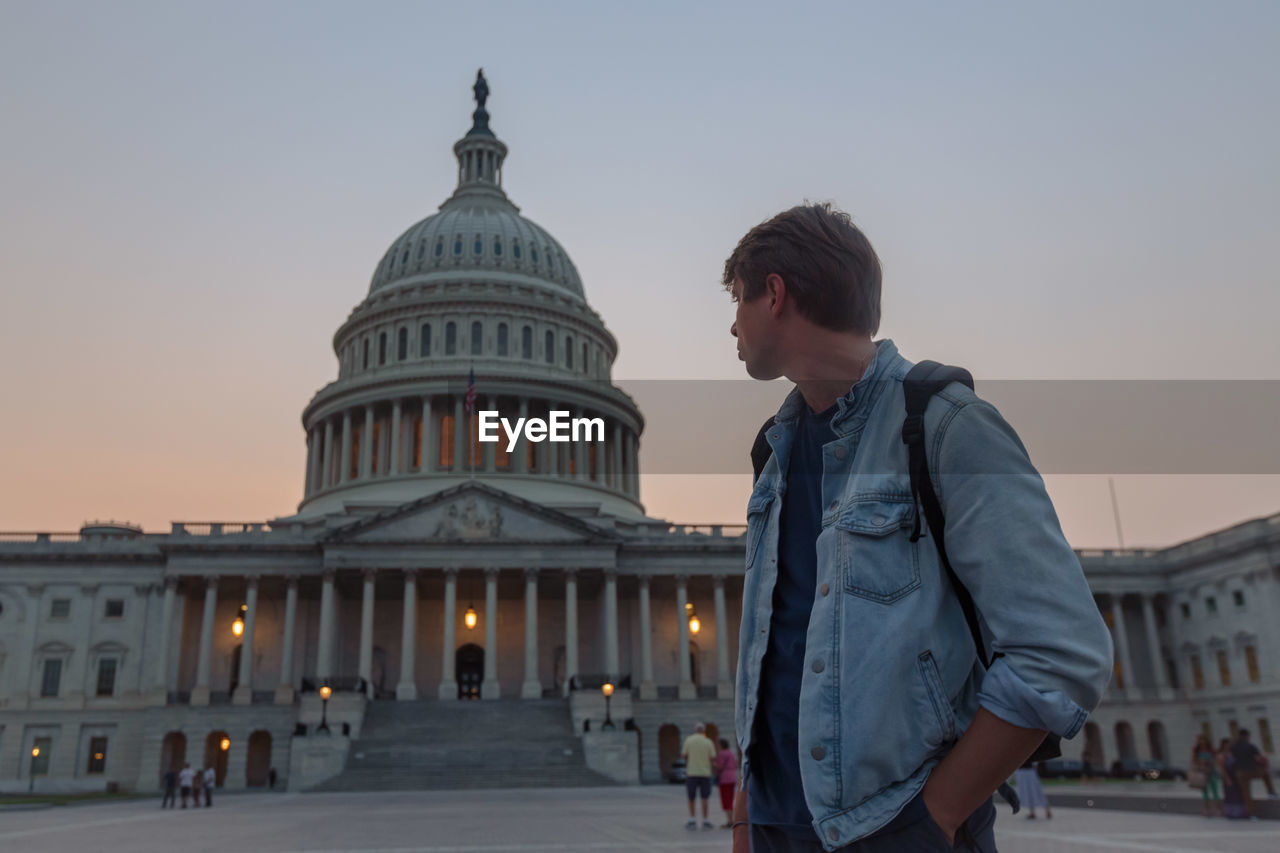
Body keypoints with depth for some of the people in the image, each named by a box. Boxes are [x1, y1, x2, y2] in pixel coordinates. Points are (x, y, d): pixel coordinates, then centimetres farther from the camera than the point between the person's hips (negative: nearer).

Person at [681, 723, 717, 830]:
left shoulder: (688, 740, -2)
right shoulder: (708, 742, -2)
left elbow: (684, 755, -1)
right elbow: (713, 758, -1)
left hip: (691, 772, 0)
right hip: (705, 773, 0)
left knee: (691, 798, 10)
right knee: (704, 798, 6)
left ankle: (692, 820, 3)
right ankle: (705, 822, 5)